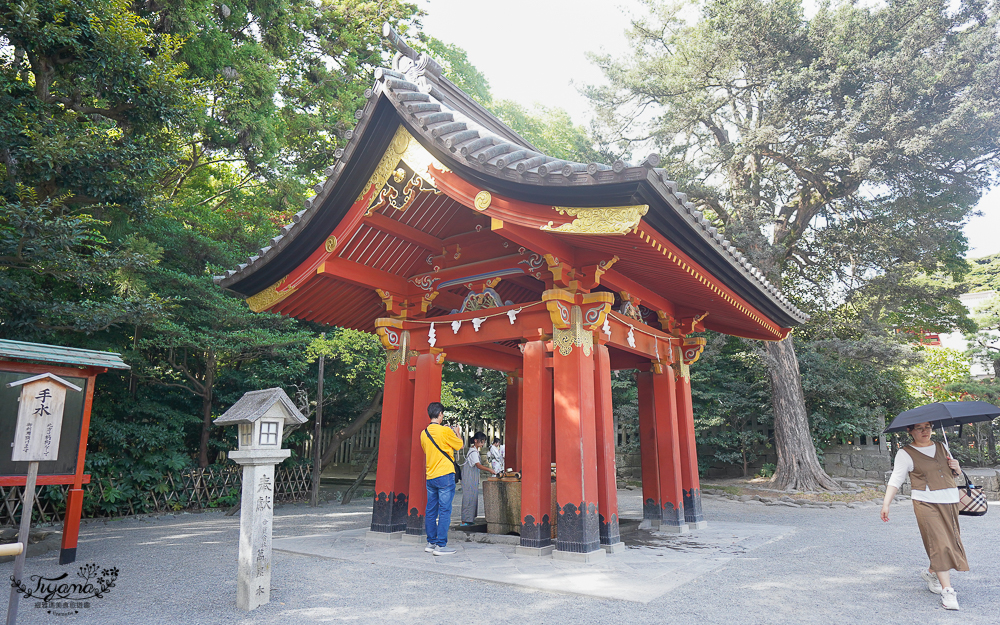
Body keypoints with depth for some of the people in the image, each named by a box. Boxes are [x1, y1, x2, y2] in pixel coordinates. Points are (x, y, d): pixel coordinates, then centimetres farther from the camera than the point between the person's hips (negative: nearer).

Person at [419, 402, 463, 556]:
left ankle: (431, 543, 18)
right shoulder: (445, 431, -12)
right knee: (444, 511, -3)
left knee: (431, 510, 11)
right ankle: (441, 545, -2)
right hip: (445, 475, -7)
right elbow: (460, 445, 0)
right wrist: (457, 433, 19)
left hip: (430, 477, 7)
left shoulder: (424, 433, 8)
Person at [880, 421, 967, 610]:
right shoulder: (905, 453, -2)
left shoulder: (941, 447, 14)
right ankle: (947, 591, -7)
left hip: (950, 502, 6)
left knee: (951, 543, 10)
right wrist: (886, 503, -18)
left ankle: (931, 573, 33)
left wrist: (956, 467, 1)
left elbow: (956, 474, 26)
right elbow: (895, 479, -8)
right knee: (939, 544, -12)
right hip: (926, 503, -6)